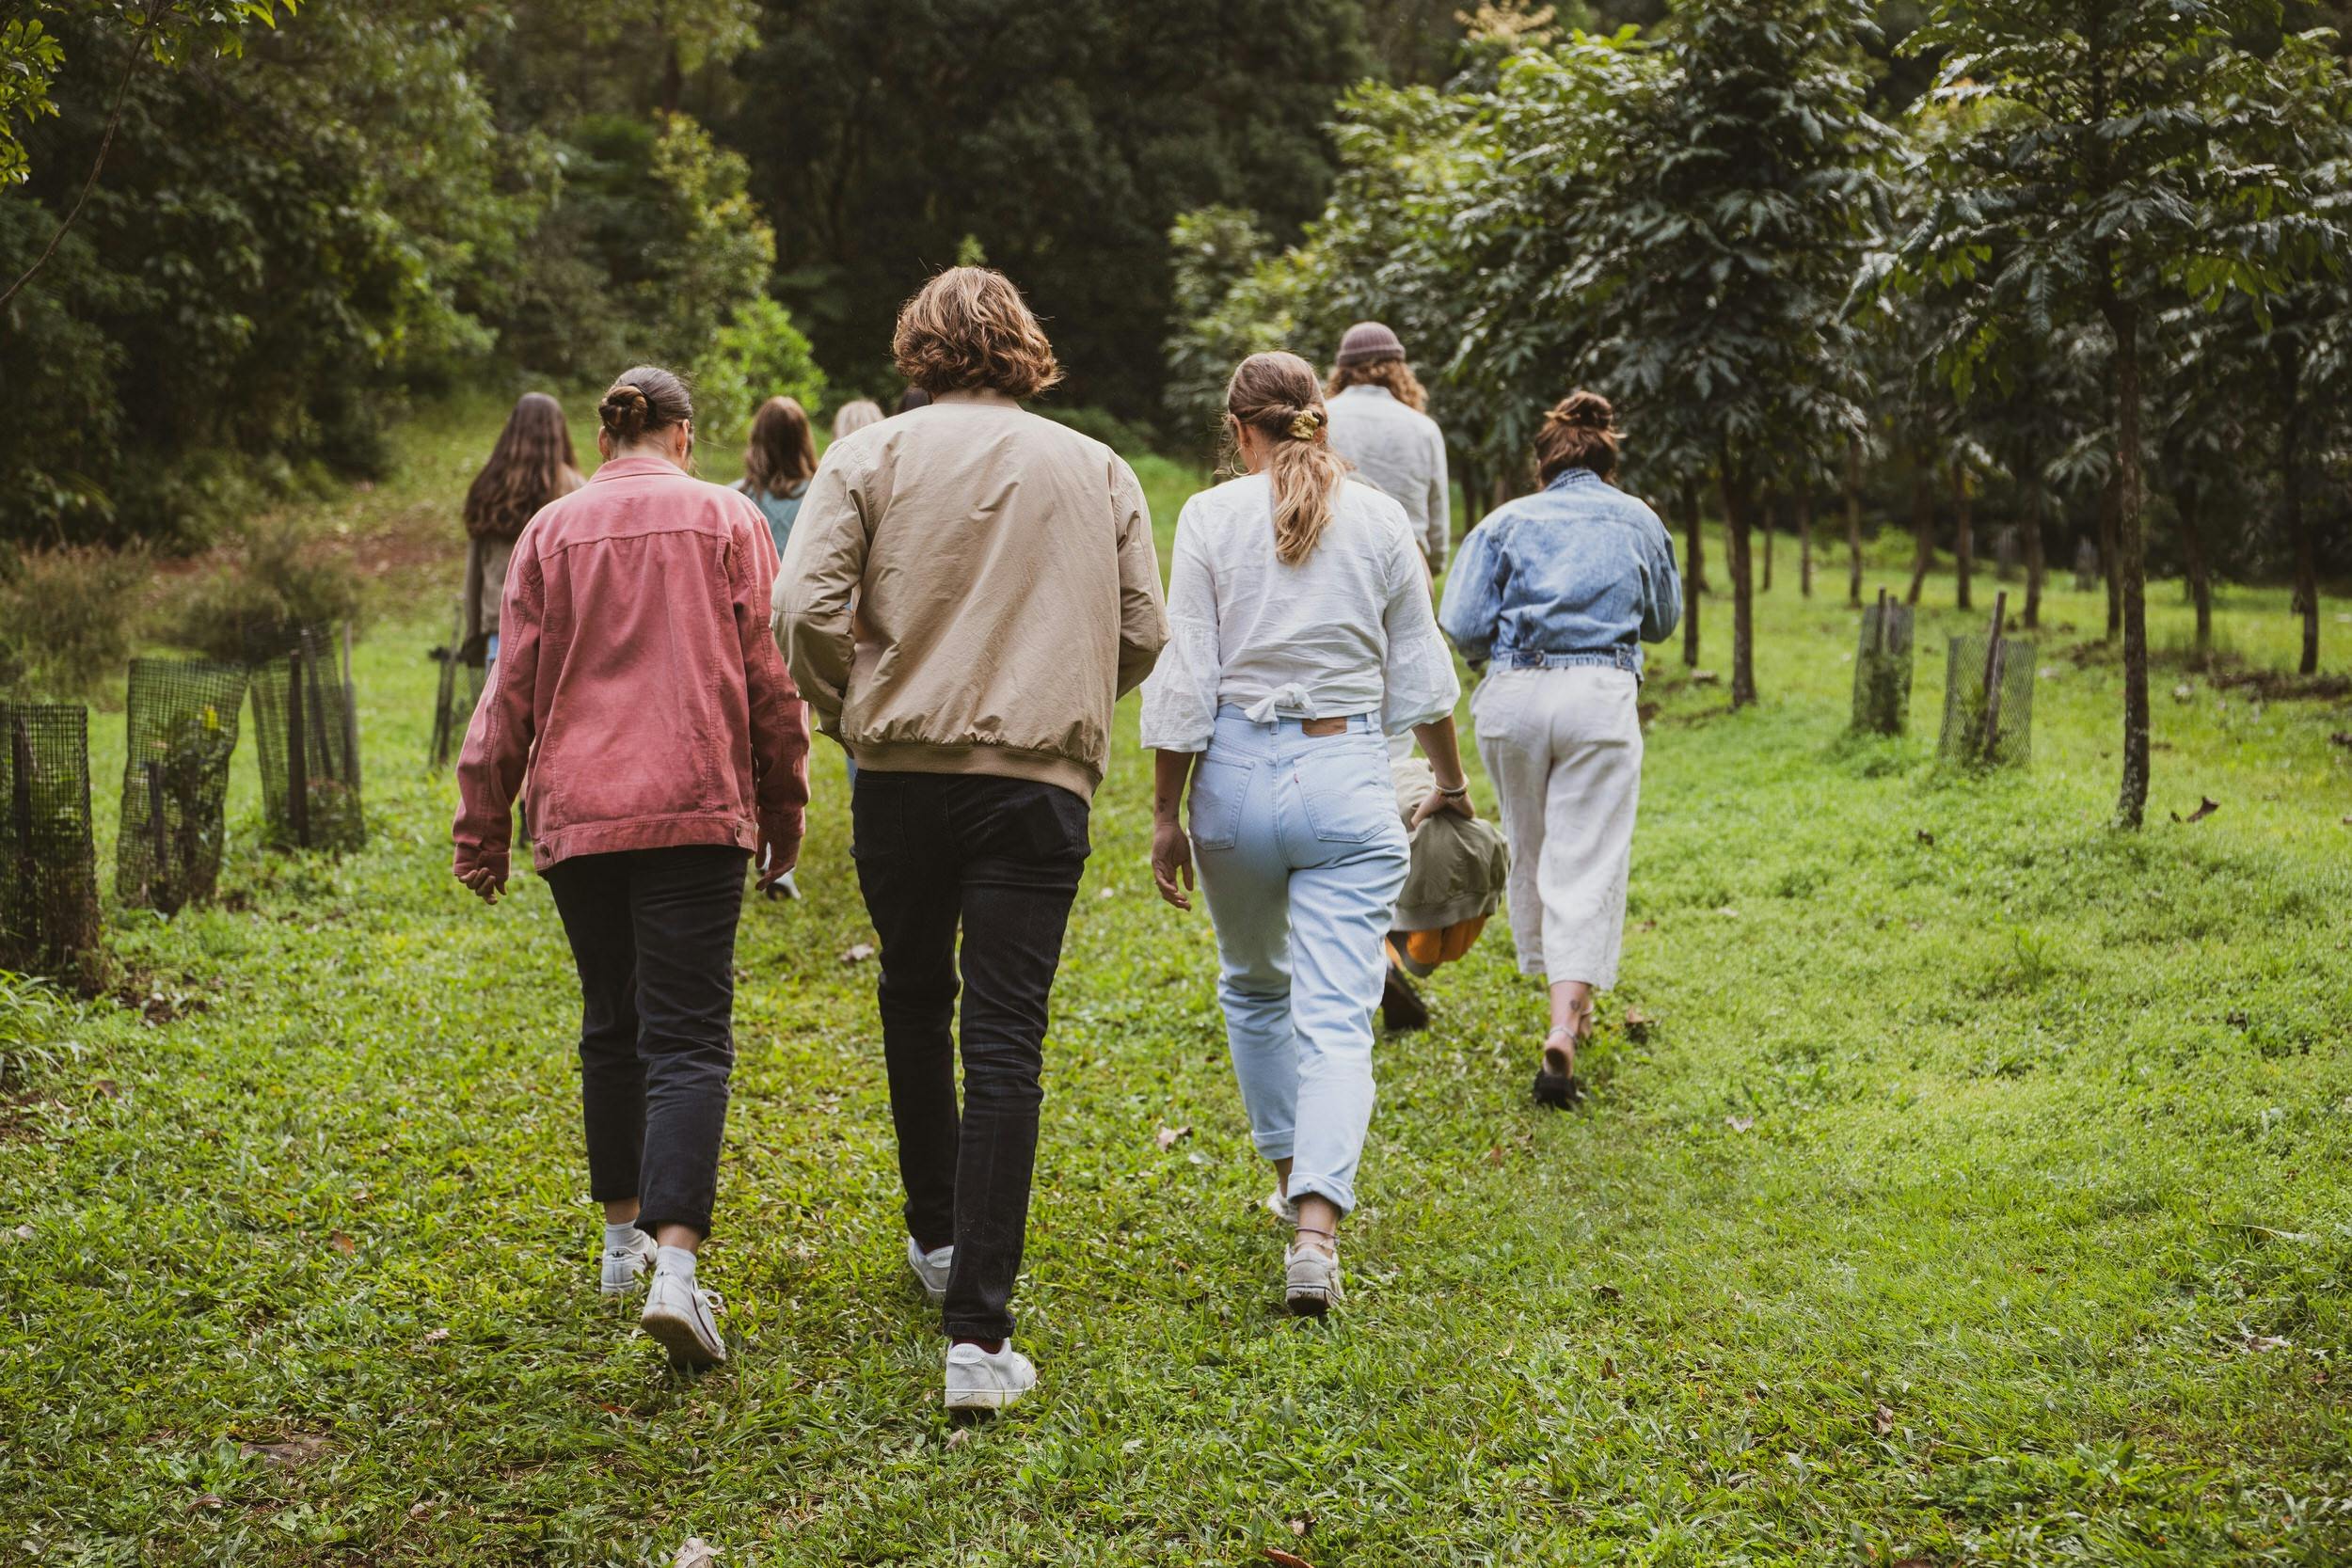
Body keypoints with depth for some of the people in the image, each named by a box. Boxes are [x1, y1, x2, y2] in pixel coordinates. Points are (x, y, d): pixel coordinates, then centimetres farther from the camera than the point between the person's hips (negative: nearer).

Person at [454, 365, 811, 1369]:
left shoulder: (551, 531, 8)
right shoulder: (727, 520, 4)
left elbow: (512, 689, 8)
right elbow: (771, 679, 2)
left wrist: (482, 826, 13)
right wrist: (783, 812, 10)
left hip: (577, 815, 3)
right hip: (696, 808, -2)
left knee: (612, 1026, 18)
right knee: (688, 1038, -7)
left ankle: (624, 1237, 26)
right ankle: (676, 1266, -22)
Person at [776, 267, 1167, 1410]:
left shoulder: (870, 457, 1)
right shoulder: (1098, 471, 7)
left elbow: (804, 610, -8)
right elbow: (1143, 634, 6)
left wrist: (846, 706, 10)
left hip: (903, 766, 0)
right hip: (1042, 776, 0)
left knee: (914, 997, 22)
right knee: (1005, 1039, -3)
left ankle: (936, 1237, 36)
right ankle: (979, 1329, -9)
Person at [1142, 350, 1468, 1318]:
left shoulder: (1212, 516, -3)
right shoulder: (1381, 520, 3)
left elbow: (1184, 681, -6)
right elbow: (1419, 677, 10)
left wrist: (1165, 815, 1)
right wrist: (1449, 781, 26)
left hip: (1237, 773, 0)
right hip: (1346, 777, 0)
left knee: (1253, 989, 24)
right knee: (1336, 1017, -4)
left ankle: (1290, 1175, 35)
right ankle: (1316, 1228, -20)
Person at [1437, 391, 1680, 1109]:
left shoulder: (1507, 522, 9)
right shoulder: (1639, 521, 14)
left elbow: (1462, 627, 0)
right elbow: (1662, 620, 27)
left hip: (1512, 698, 1)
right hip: (1600, 697, -1)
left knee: (1529, 850, 19)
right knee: (1587, 862, -3)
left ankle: (1569, 1006, 32)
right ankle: (1565, 1023, -19)